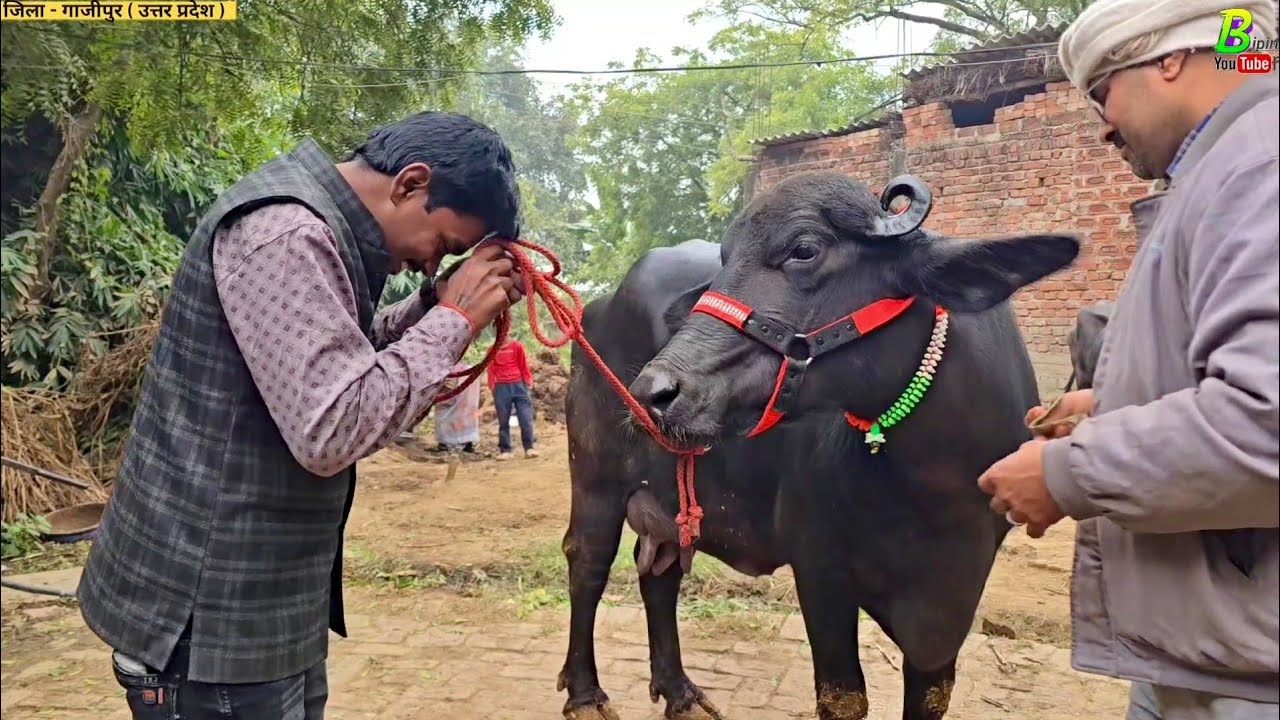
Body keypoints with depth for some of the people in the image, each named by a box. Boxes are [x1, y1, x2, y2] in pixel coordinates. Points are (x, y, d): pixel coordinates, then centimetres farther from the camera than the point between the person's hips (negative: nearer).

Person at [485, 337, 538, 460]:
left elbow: (523, 365, 6)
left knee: (526, 417, -3)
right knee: (503, 420, 5)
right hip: (501, 387, 1)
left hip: (518, 384, 0)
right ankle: (505, 450, 10)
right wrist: (492, 387, 3)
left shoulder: (517, 346, 4)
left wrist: (528, 381, 3)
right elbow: (491, 369, 8)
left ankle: (529, 448, 3)